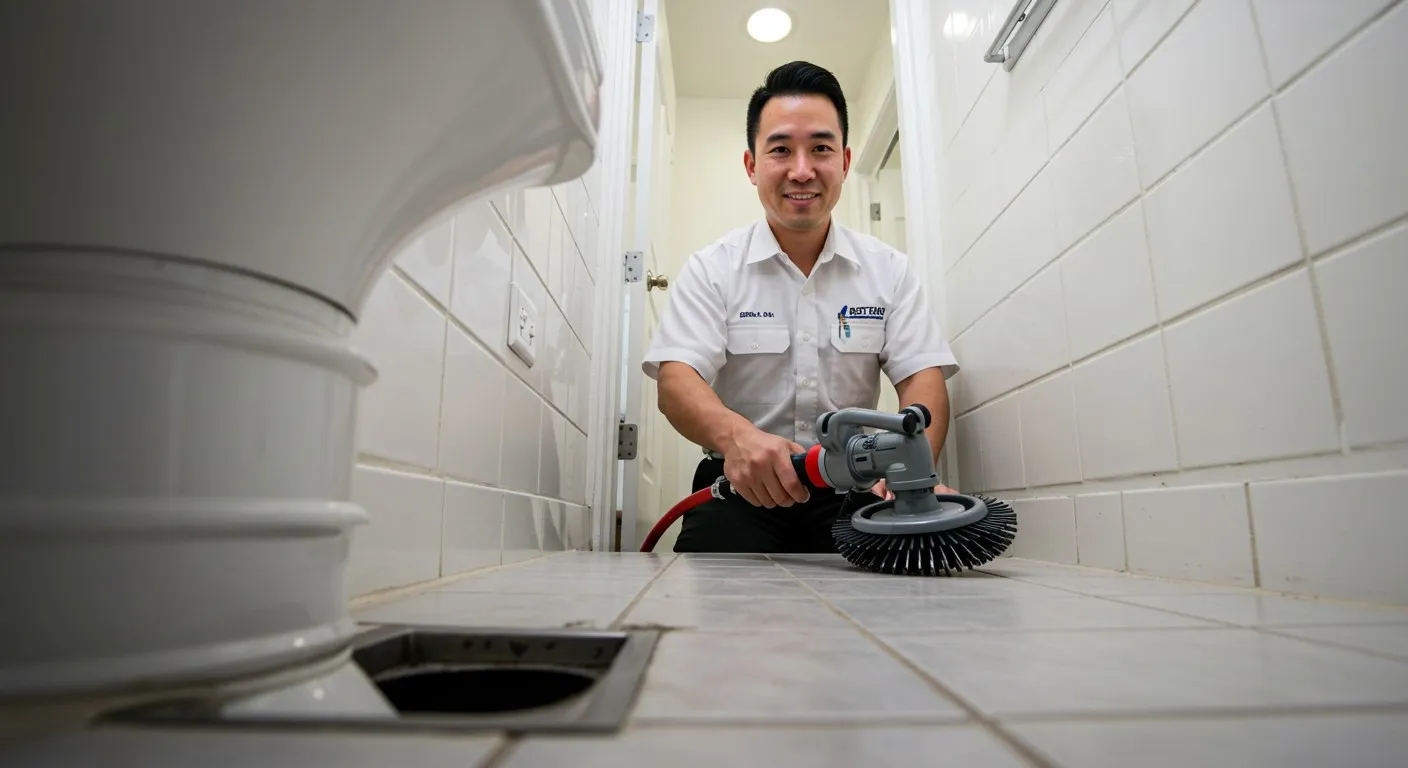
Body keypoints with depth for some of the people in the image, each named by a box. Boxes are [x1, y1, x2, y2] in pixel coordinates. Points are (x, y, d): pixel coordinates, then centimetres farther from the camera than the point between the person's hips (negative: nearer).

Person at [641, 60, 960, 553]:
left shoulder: (890, 271, 7)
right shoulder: (711, 270, 0)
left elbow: (923, 378, -2)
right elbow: (676, 380, -12)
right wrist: (735, 434, -37)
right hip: (741, 485, -1)